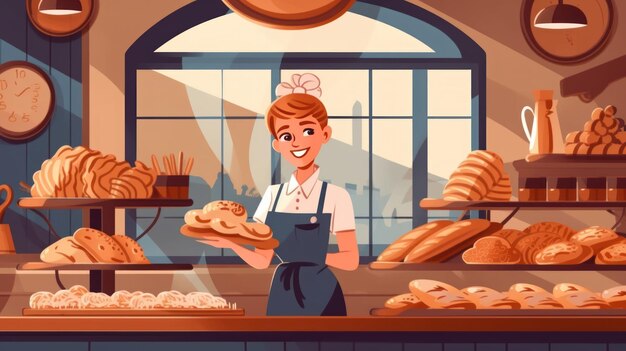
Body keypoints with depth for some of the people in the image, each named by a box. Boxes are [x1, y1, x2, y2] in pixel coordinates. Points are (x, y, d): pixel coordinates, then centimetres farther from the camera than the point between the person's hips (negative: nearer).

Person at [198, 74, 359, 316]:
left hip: (320, 295, -4)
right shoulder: (273, 195, 6)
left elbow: (351, 260, -5)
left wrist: (313, 255, -12)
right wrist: (231, 244, -10)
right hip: (282, 295, 4)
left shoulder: (335, 197, -6)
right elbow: (261, 260, 6)